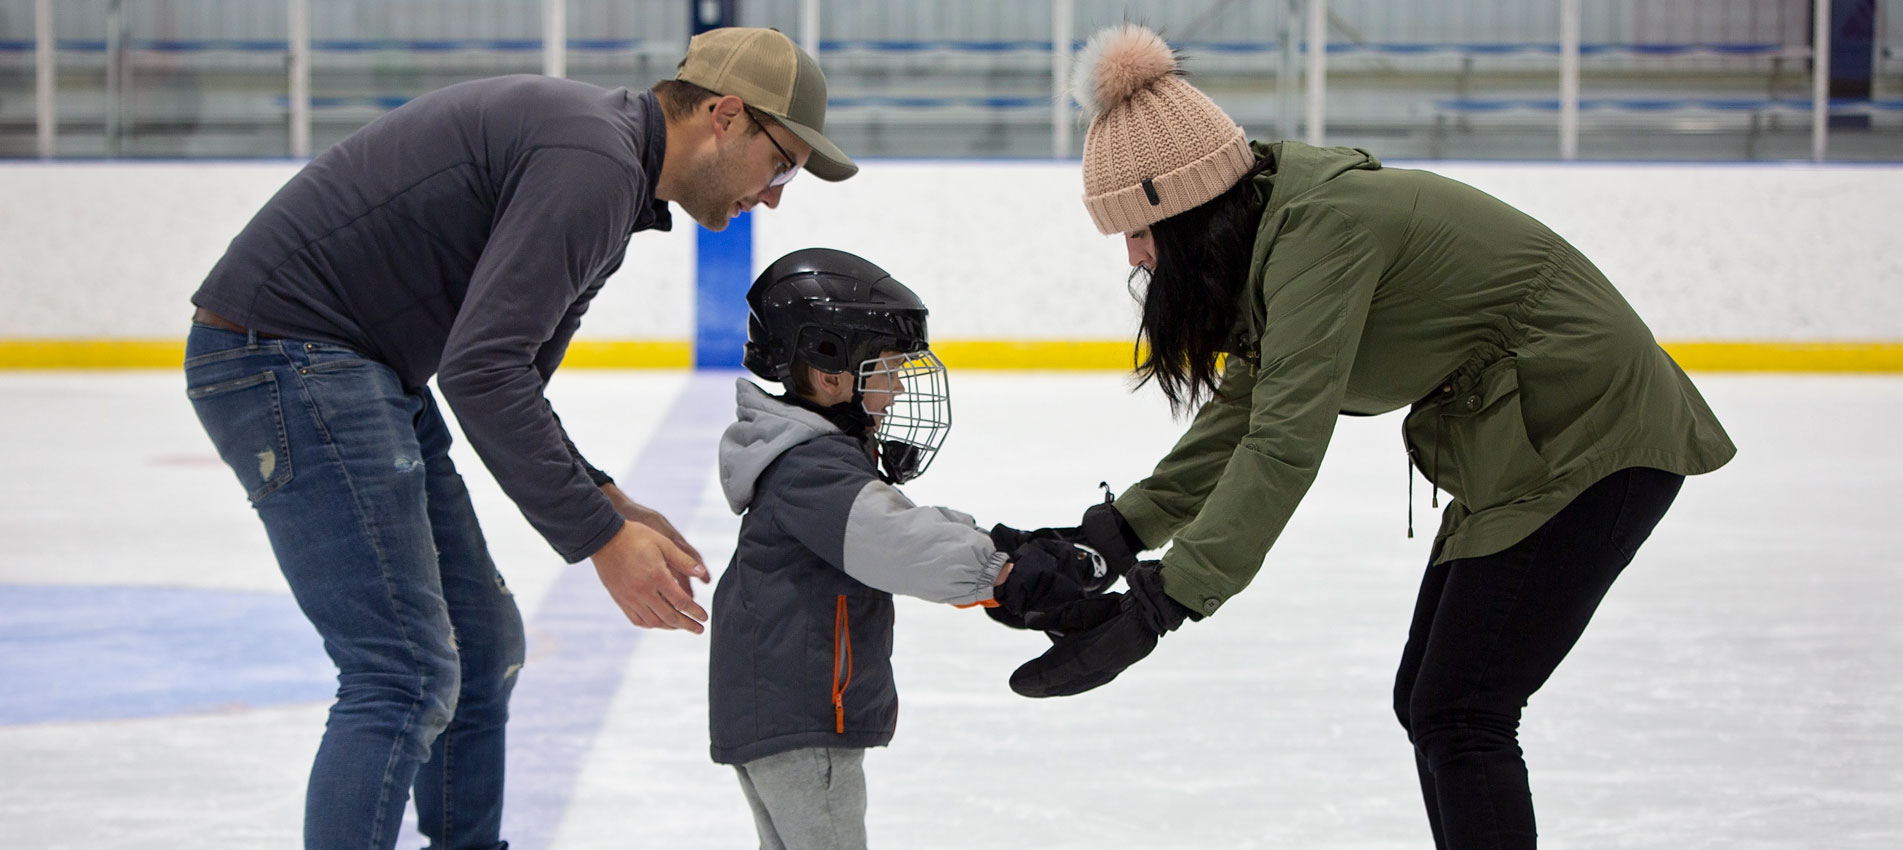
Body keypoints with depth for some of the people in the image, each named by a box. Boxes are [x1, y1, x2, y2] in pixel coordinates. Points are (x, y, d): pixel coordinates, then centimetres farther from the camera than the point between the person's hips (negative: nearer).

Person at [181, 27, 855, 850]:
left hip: (358, 367, 11)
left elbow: (499, 374, 22)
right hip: (288, 353, -11)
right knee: (406, 676, -14)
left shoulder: (605, 162, 16)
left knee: (483, 649, 15)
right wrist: (600, 537, -22)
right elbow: (480, 369, -26)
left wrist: (604, 499, 11)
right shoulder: (595, 162, -18)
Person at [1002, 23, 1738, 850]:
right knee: (1427, 701, 12)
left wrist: (1155, 605, -36)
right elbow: (1244, 412, 7)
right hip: (1522, 448, 10)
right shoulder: (1275, 230, 5)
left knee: (1458, 712, -10)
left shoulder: (1322, 228, -25)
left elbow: (1287, 445, -33)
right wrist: (1112, 531, -3)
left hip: (1592, 438, -10)